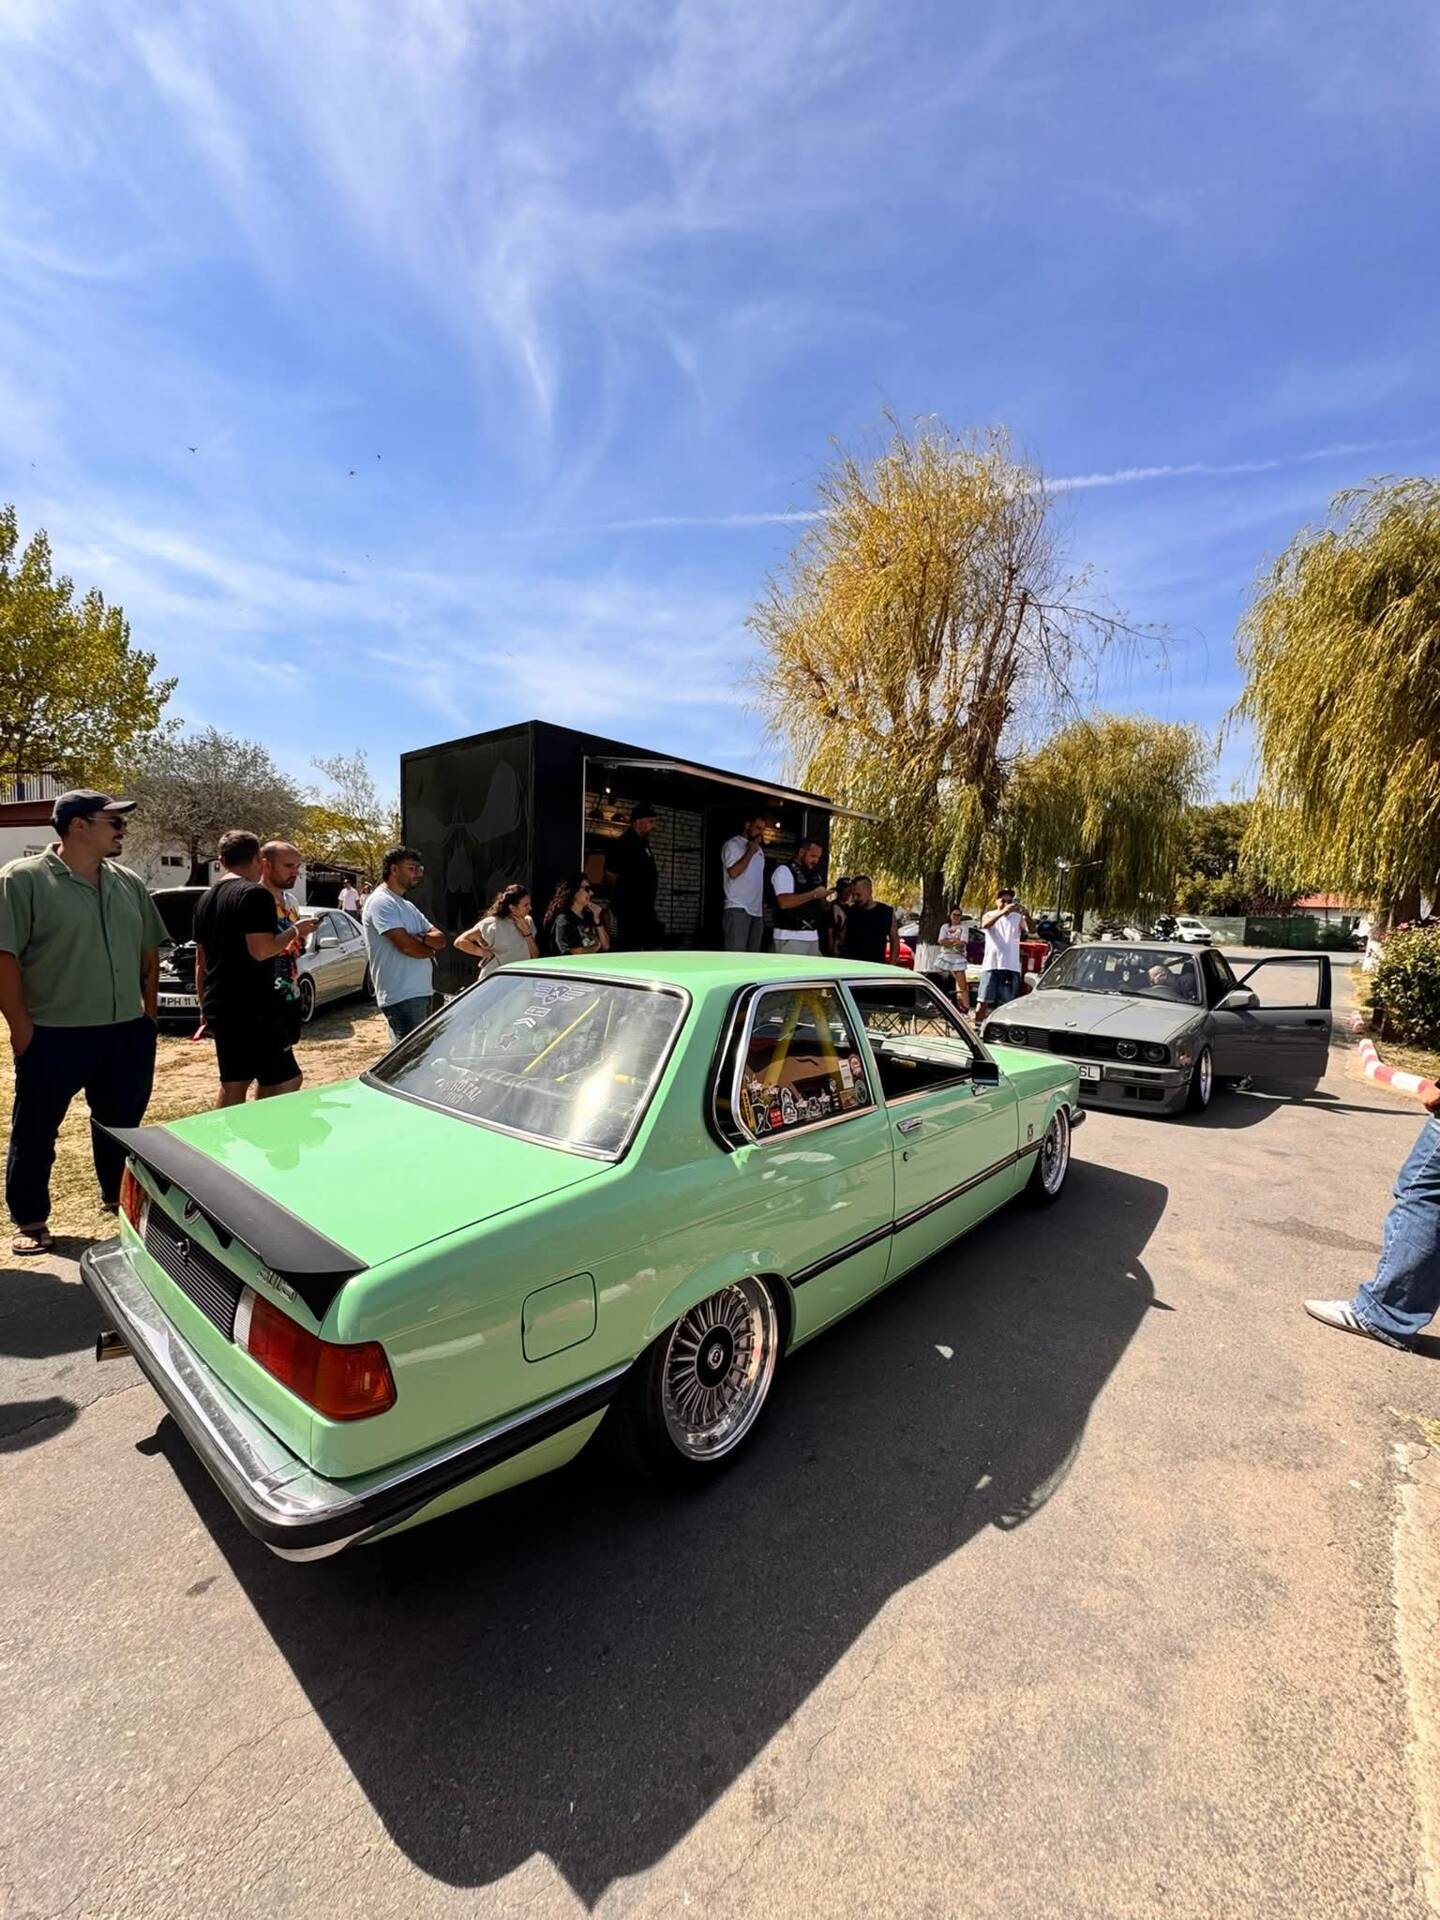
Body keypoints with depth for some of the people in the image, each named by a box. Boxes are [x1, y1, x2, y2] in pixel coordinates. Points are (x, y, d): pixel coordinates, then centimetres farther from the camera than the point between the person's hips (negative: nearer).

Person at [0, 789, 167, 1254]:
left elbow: (149, 950, 14)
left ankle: (119, 1198, 34)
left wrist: (149, 1010, 10)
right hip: (53, 1035, -5)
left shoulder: (130, 883, 8)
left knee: (122, 1122, 17)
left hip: (127, 1033, 5)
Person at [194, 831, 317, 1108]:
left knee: (233, 1085, 14)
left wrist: (204, 1007, 28)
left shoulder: (206, 899, 16)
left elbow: (201, 961, 21)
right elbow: (261, 950, -22)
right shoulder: (255, 893, -12)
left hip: (219, 1007, 9)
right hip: (251, 1008, -9)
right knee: (285, 1082, -5)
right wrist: (294, 931, -6)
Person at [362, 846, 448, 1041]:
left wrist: (420, 938, -10)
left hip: (423, 992, 9)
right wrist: (430, 949, 1)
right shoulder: (380, 902, -9)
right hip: (401, 997, -9)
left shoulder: (408, 906, 20)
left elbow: (440, 940, 12)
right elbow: (406, 945, -20)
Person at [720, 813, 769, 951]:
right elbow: (733, 872, -18)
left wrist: (763, 908, 16)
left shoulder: (759, 849, 21)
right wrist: (750, 852, -9)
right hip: (738, 909, -8)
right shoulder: (732, 845, -2)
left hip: (757, 911, 8)